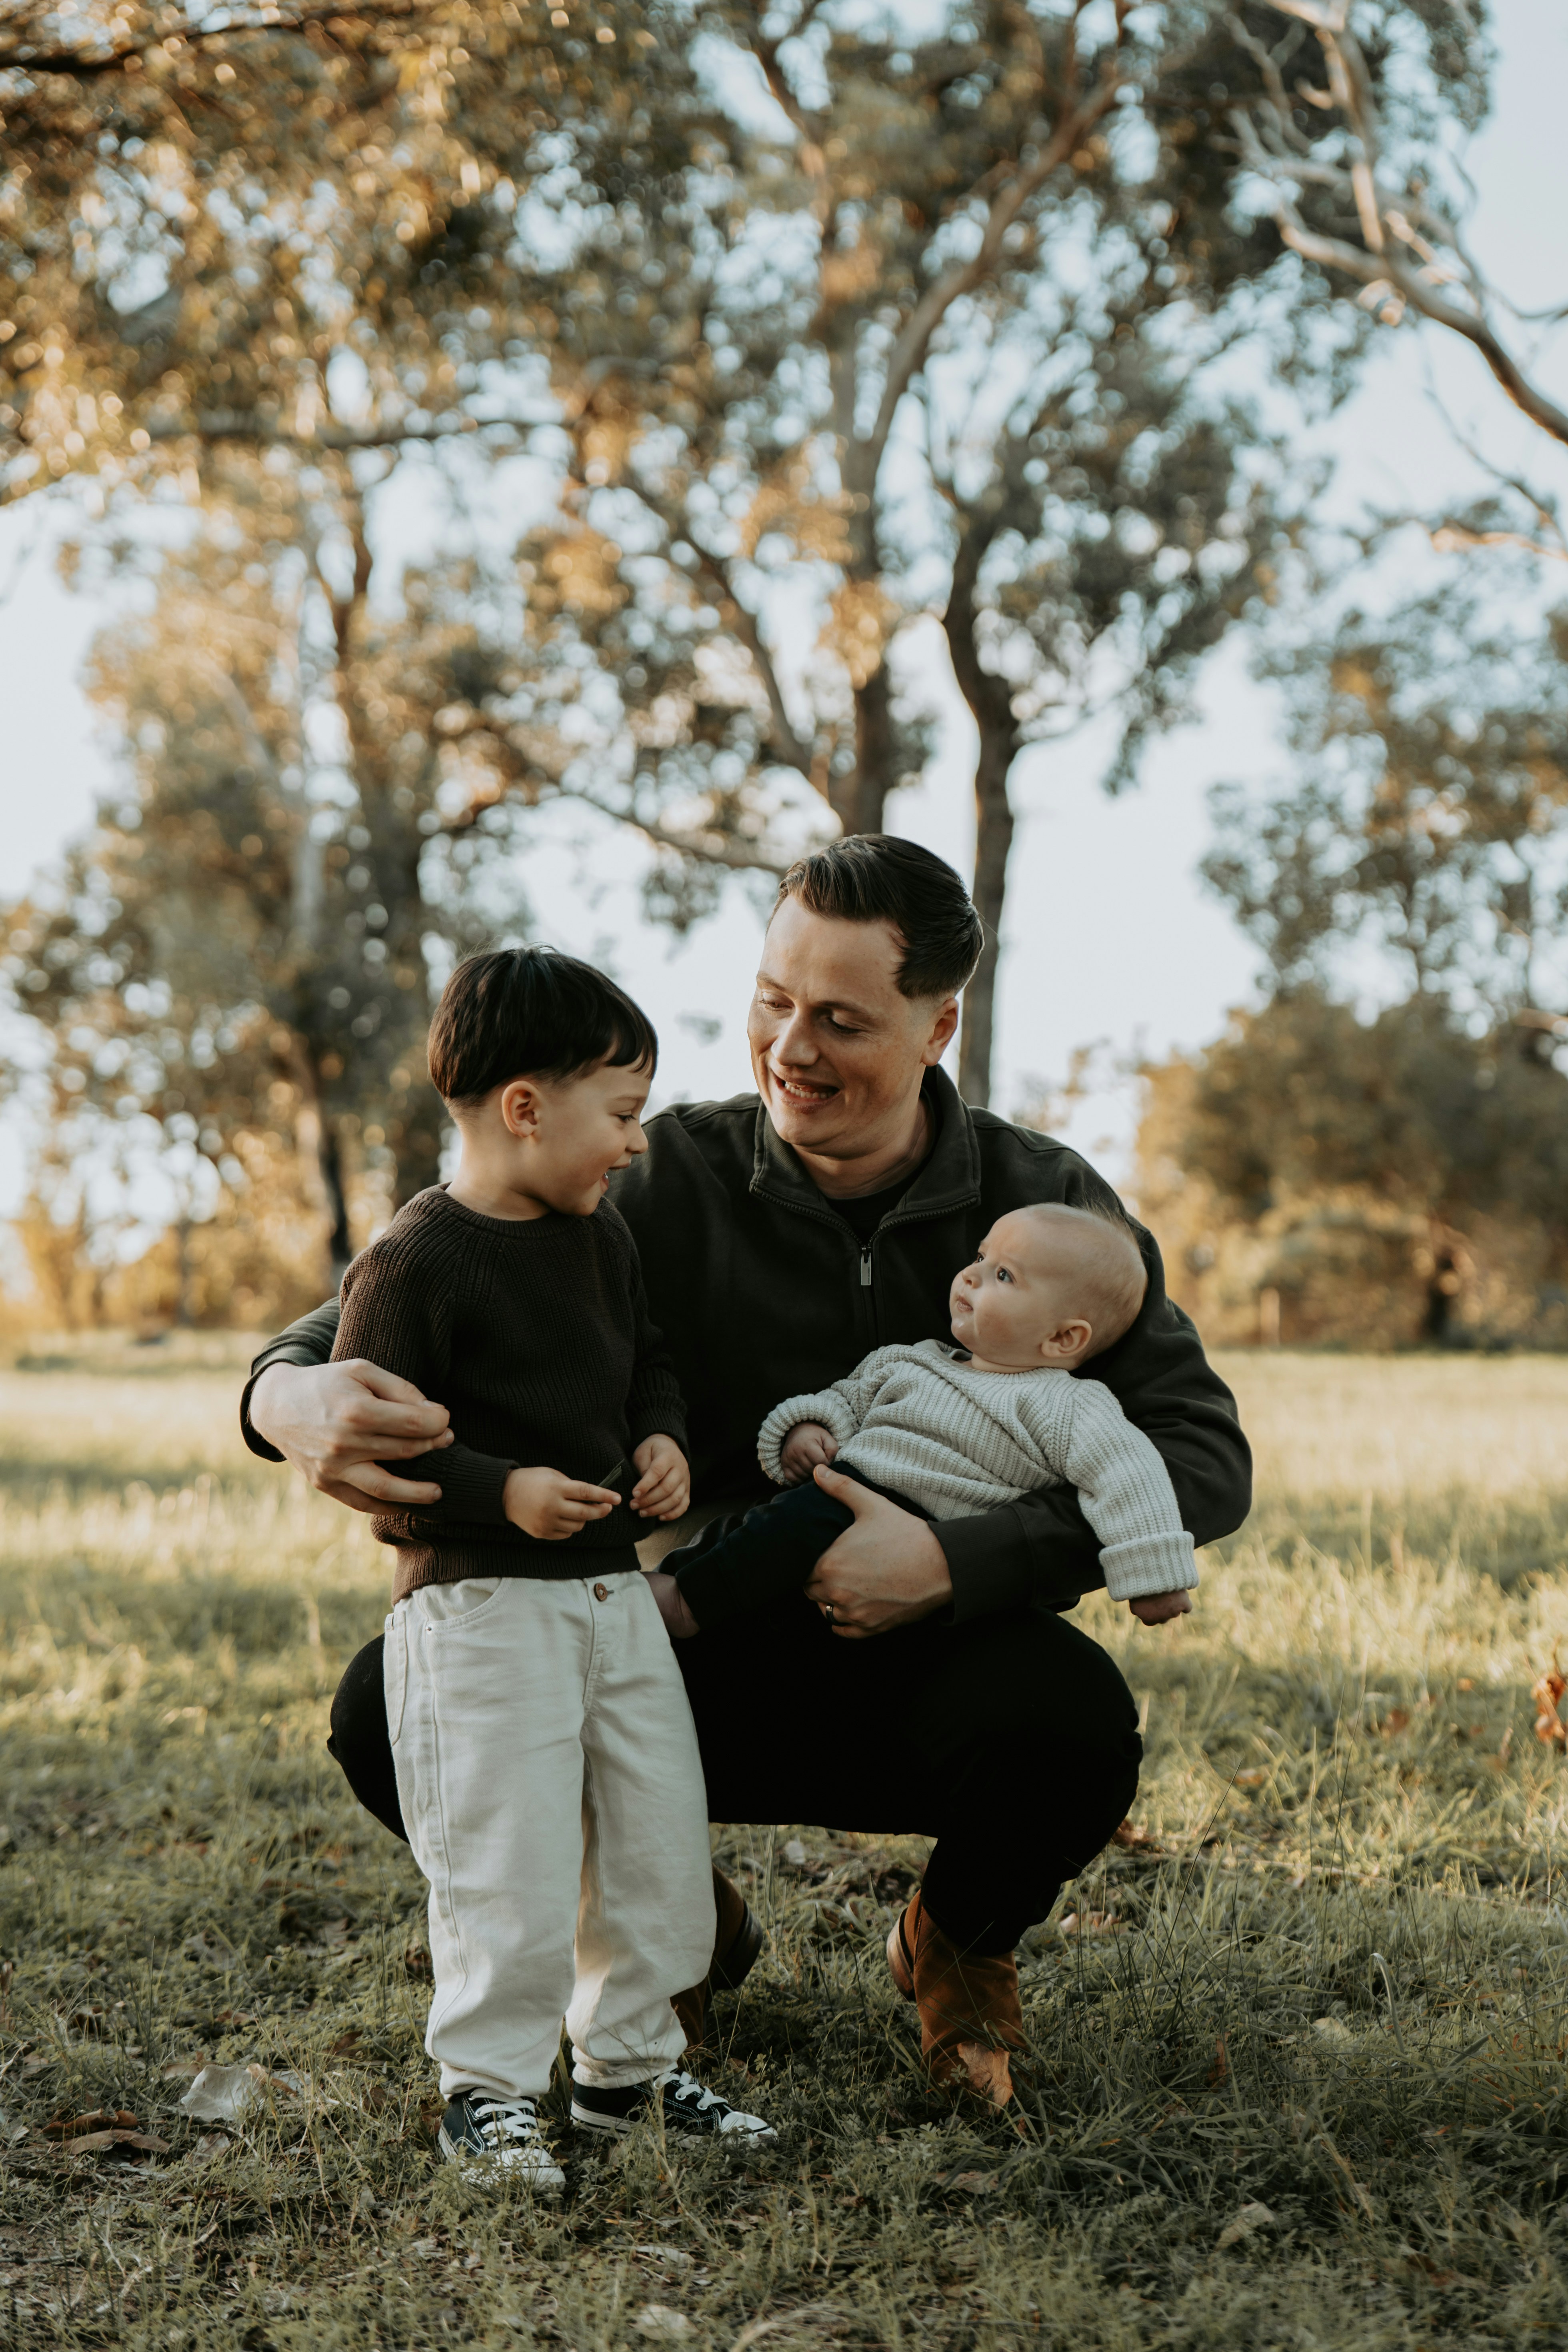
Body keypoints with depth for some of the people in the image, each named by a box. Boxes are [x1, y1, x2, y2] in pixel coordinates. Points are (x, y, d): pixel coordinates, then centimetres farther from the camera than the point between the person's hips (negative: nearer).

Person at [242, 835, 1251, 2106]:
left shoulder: (1042, 1202, -6)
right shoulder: (676, 1185, -7)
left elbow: (1205, 1455, -13)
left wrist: (954, 1565, -26)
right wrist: (295, 1389, -38)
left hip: (930, 1668, -1)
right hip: (698, 1661, 1)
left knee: (1074, 1715, -35)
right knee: (395, 1713, -21)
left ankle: (966, 1940, 4)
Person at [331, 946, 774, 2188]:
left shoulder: (602, 1235, 9)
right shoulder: (412, 1264, -15)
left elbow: (649, 1359, 23)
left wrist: (664, 1438, 3)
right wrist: (500, 1491, -24)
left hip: (614, 1590, 8)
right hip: (476, 1606, -8)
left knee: (662, 1840, 11)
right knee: (510, 1865, -6)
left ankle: (629, 2063, 27)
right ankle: (487, 2088, 11)